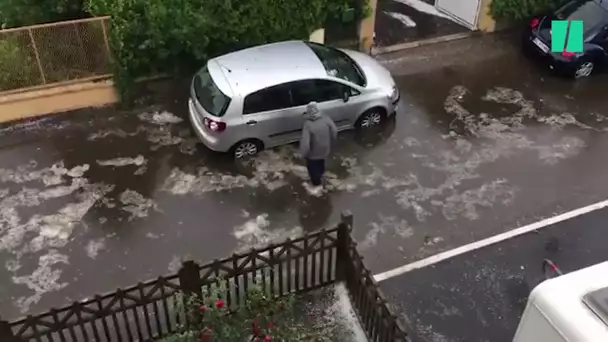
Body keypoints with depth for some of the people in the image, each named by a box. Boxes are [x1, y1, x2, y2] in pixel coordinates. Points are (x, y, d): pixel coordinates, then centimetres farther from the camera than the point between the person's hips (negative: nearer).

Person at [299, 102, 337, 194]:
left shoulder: (308, 125, -33)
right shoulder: (326, 119, -19)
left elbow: (305, 143, -33)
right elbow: (334, 132, -8)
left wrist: (303, 153, -14)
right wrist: (330, 144, 10)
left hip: (313, 153, -5)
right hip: (324, 150, 5)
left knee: (312, 168, 23)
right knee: (321, 164, 33)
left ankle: (317, 185, 41)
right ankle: (320, 178, 58)